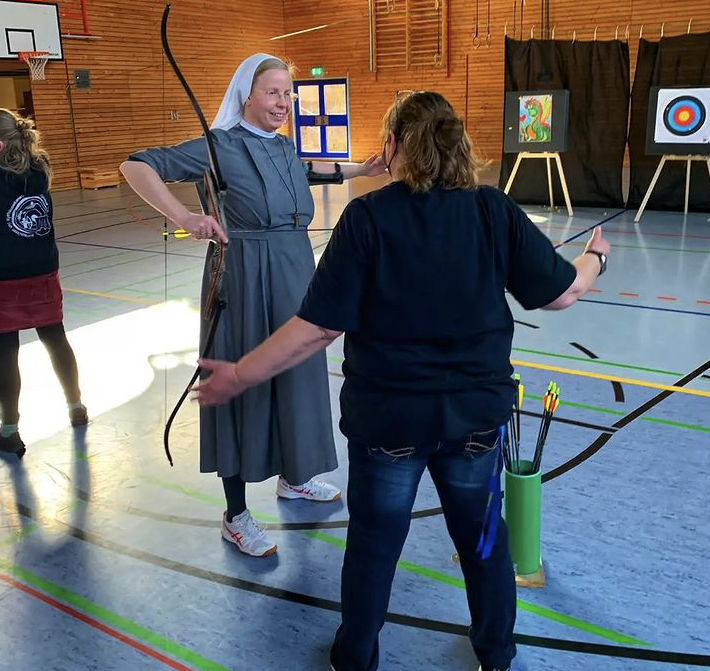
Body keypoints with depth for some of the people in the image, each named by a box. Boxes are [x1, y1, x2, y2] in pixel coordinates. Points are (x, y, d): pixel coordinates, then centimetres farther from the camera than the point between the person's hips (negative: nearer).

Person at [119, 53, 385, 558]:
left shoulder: (285, 146, 10)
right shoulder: (221, 146, -12)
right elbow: (136, 166, -17)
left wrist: (359, 170, 35)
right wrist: (184, 217, -31)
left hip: (296, 273, 8)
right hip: (245, 279, -7)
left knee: (296, 375, 16)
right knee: (243, 381, 0)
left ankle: (292, 476, 38)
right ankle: (235, 516, 14)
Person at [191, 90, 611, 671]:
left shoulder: (367, 216, -15)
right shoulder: (496, 210, -7)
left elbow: (320, 326, -18)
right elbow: (561, 292, 0)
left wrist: (239, 376, -7)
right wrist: (595, 257, 22)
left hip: (388, 416, -2)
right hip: (477, 410, 3)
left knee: (374, 542, 18)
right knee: (481, 533, 24)